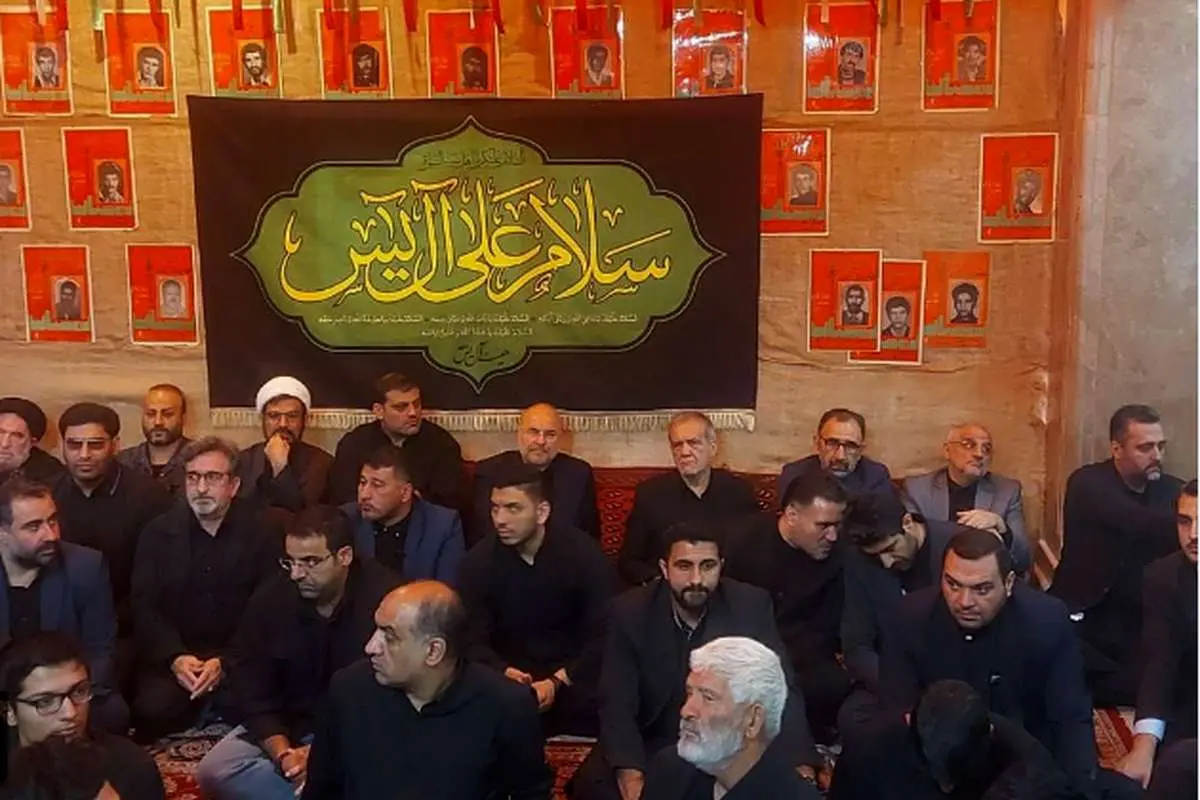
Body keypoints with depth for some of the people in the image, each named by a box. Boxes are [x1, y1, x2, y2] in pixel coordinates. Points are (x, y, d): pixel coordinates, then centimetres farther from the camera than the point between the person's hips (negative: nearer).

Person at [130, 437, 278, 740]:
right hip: (172, 655, 1)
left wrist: (225, 662, -19)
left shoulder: (260, 533, -1)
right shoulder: (158, 533, 6)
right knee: (153, 709, -27)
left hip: (237, 656, -1)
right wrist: (174, 657, -17)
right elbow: (145, 607, 0)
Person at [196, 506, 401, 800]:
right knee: (214, 772, -17)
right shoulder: (271, 599, -7)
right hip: (286, 726, 4)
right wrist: (283, 753, -19)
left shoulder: (385, 599, -21)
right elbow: (251, 691, -3)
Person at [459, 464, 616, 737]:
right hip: (509, 679, 2)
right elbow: (474, 640, -5)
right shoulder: (479, 560, -4)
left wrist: (558, 682, -24)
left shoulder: (584, 554, -10)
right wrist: (504, 672, -27)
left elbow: (604, 636, -12)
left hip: (574, 678, -1)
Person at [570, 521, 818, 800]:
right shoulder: (629, 612, -13)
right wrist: (631, 774, -34)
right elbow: (618, 703, -17)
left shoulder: (751, 606, -11)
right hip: (651, 741, -1)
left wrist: (800, 766, -28)